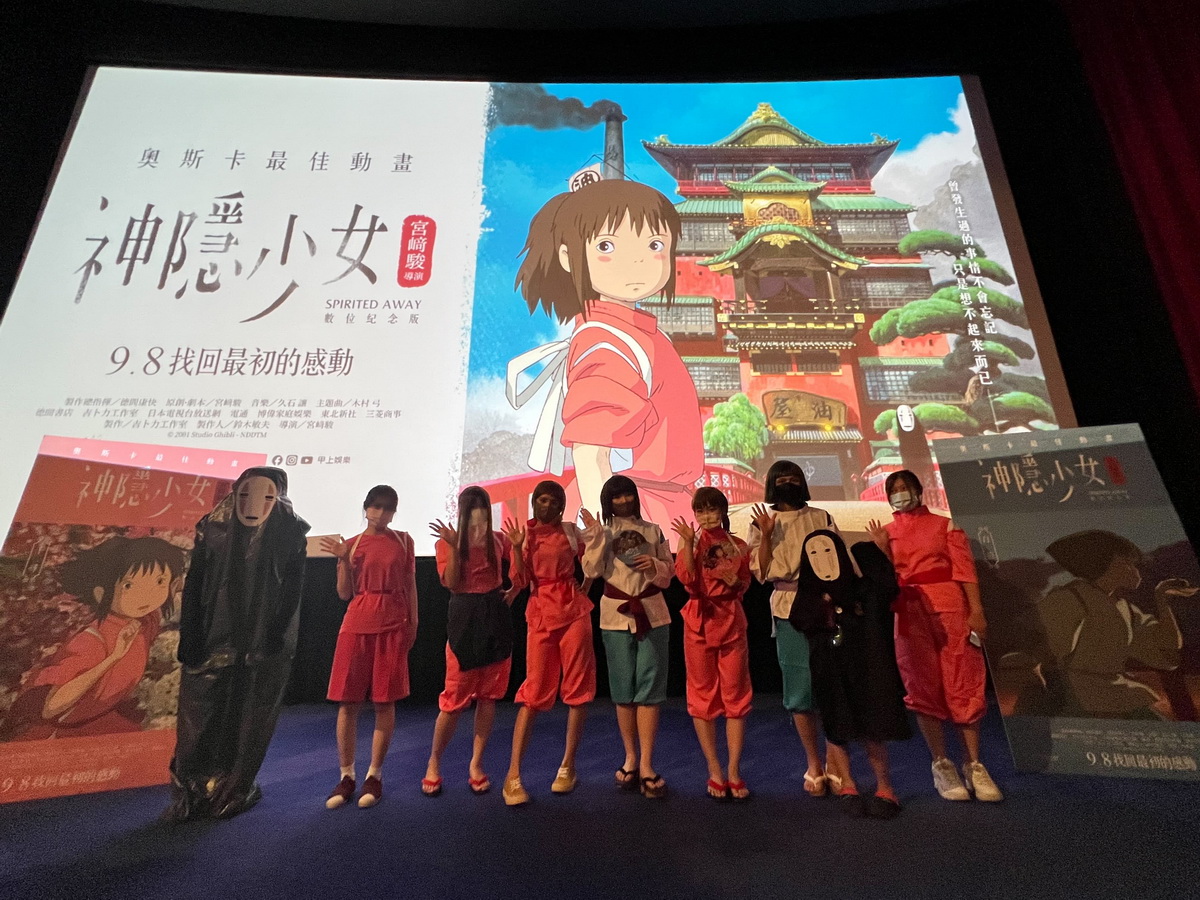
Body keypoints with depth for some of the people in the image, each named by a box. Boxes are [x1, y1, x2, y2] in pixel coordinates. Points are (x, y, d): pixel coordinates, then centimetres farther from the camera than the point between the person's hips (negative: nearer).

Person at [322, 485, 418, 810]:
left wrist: (413, 624, 2)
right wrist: (343, 560, -11)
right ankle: (346, 775, 19)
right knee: (348, 702, 3)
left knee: (385, 702, 4)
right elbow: (344, 593, 2)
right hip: (357, 624, 1)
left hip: (393, 625, 0)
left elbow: (410, 585, 7)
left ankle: (374, 775, 19)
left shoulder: (403, 541, 5)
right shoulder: (352, 545, 5)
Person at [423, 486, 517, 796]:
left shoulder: (499, 540, 6)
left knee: (488, 696, 8)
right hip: (464, 619, -2)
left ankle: (476, 764, 24)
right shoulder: (447, 543, 2)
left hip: (496, 618, 3)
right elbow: (451, 583, -10)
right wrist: (455, 547, -19)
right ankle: (434, 762, 25)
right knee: (455, 698, 1)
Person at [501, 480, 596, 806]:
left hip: (574, 611, 1)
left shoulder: (570, 530, 6)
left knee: (578, 688, 5)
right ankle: (513, 774, 6)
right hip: (541, 614, -1)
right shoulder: (523, 534, 3)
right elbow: (520, 581, -6)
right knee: (534, 691, -2)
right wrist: (517, 548, -17)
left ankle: (568, 766, 20)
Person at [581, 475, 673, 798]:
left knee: (649, 688, 0)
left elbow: (670, 571, 8)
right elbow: (591, 570, -9)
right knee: (623, 689, 8)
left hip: (652, 615, 0)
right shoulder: (600, 532, 4)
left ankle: (646, 764, 8)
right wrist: (594, 535, -18)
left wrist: (655, 565, -12)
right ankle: (631, 757, 24)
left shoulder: (653, 530, 6)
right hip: (616, 616, 0)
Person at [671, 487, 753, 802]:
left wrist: (733, 579, -10)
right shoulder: (690, 542, 0)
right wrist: (688, 544, -22)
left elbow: (744, 587, 11)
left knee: (736, 696, 5)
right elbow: (687, 579, -15)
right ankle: (715, 771, 19)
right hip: (699, 622, -1)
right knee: (703, 696, 6)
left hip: (732, 622, 1)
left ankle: (734, 771, 18)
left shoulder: (738, 546, 5)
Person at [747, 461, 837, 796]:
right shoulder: (762, 524, 5)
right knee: (800, 688, 3)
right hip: (790, 611, -1)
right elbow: (763, 574, -1)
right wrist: (766, 536, -12)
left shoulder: (821, 518, 9)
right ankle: (813, 765, 21)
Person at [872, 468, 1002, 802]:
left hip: (950, 608, 0)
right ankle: (941, 765, 14)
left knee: (963, 686, 1)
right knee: (924, 688, 4)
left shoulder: (944, 525, 9)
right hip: (909, 615, 1)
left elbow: (964, 569, 0)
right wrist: (881, 549, -8)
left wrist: (976, 611, -9)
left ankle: (974, 766, 13)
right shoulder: (885, 533, 12)